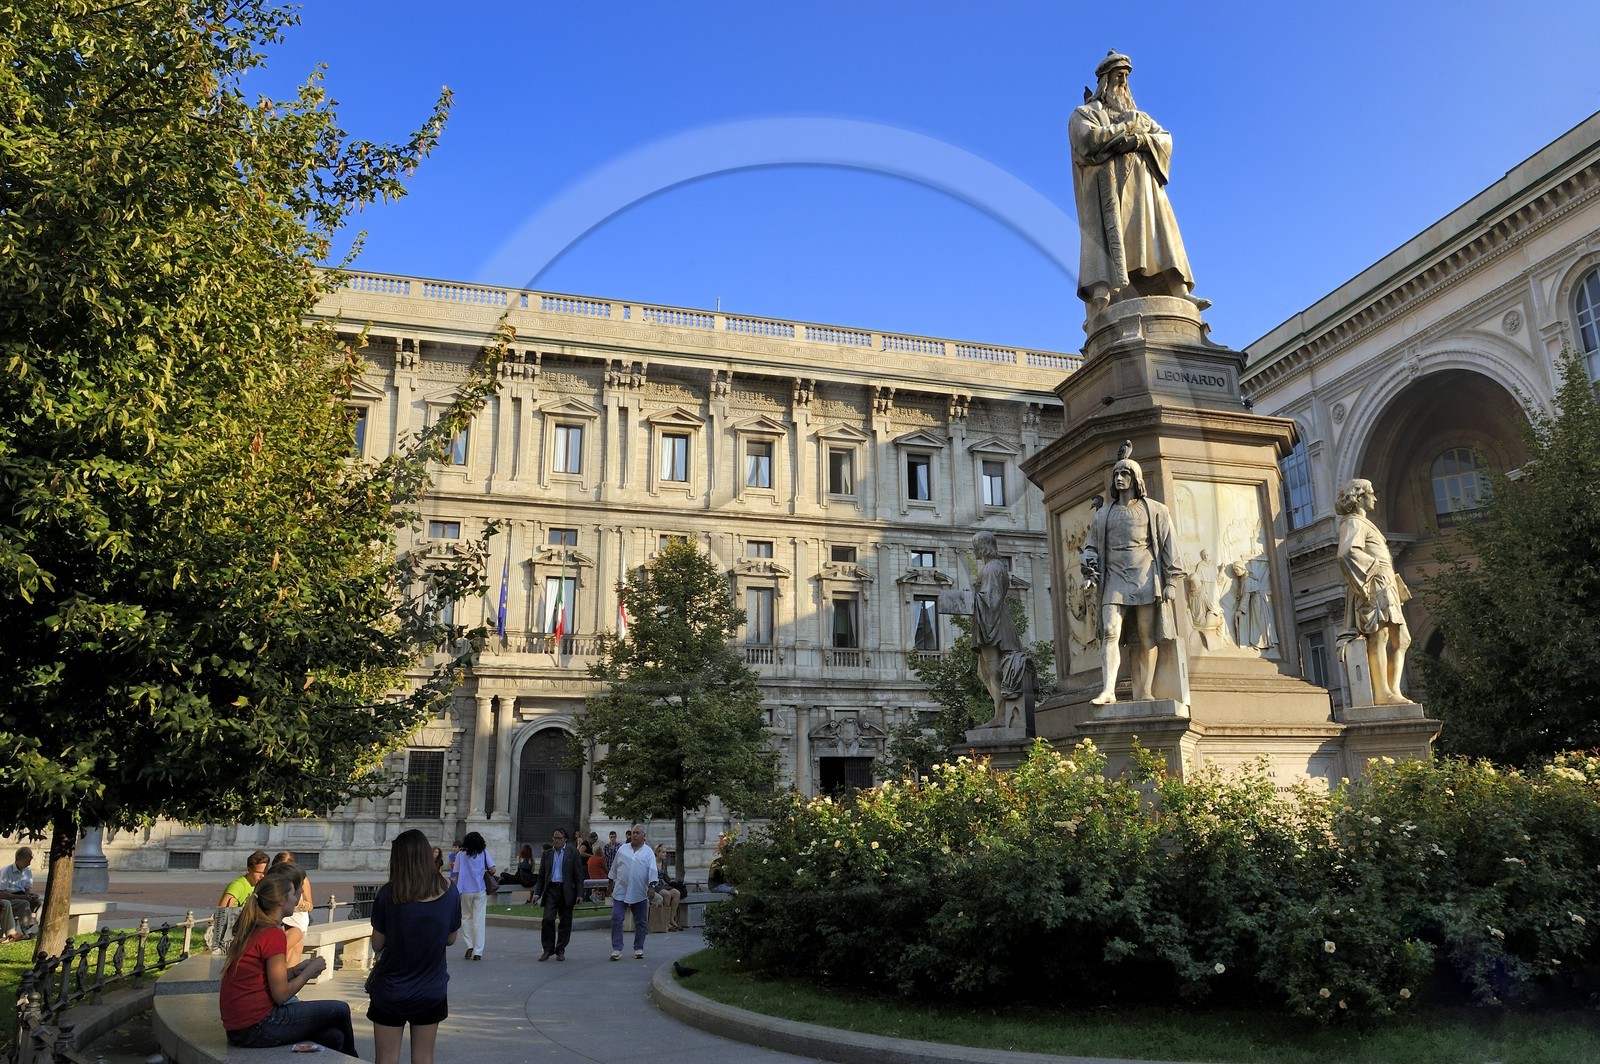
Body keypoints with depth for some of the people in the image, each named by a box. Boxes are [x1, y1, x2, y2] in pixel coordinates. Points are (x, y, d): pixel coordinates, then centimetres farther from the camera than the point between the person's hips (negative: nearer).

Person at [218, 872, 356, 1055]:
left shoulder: (251, 931, 10)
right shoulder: (273, 934, -18)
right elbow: (281, 995, -17)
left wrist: (296, 970, 8)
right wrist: (310, 971, -3)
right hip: (257, 1029, -9)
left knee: (332, 1037, 11)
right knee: (340, 1010, 6)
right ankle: (350, 1059, 29)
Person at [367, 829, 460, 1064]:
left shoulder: (388, 894, -15)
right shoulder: (448, 892, -9)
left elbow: (377, 945, -7)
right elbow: (450, 939, 1)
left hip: (391, 991, -2)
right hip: (432, 992, 2)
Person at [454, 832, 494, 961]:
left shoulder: (460, 855, 0)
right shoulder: (484, 853, -1)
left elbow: (457, 874, -2)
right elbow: (492, 869, -7)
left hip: (465, 891, 0)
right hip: (480, 891, 0)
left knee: (466, 918, 15)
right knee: (479, 920, 3)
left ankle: (469, 945, 1)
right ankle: (477, 952, 1)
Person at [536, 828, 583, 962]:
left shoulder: (573, 852, 1)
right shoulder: (547, 854, 11)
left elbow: (579, 874, -1)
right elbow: (541, 875, 15)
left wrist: (579, 894, -7)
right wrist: (538, 893, 7)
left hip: (566, 891, -1)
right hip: (551, 889, 2)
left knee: (565, 922, 4)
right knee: (548, 919, -11)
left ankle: (560, 950, 16)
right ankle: (548, 949, 2)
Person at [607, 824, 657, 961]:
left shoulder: (648, 852, 0)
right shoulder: (622, 849, 7)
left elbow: (652, 870, -10)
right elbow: (614, 867, 16)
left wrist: (652, 887, -21)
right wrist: (612, 882, 17)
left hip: (639, 893, -1)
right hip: (620, 892, 1)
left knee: (641, 923, 7)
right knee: (616, 920, -6)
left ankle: (638, 949, 20)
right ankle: (616, 949, -1)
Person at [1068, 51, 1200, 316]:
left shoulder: (1139, 116, 30)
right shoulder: (1085, 113, 16)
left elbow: (1165, 140, 13)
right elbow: (1088, 138, -7)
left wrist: (1139, 140, -8)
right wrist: (1126, 126, 1)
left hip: (1140, 185, 5)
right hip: (1107, 183, -5)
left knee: (1159, 233, -11)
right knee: (1108, 230, -25)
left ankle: (1180, 294, -22)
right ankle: (1101, 294, -41)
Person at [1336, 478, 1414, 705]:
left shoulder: (1364, 524, 30)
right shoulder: (1353, 523, -2)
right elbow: (1347, 552, -21)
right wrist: (1374, 566, -19)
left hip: (1386, 589, 11)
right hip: (1375, 587, -11)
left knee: (1401, 638, 6)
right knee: (1380, 635, -18)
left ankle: (1394, 690, 1)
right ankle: (1382, 693, -24)